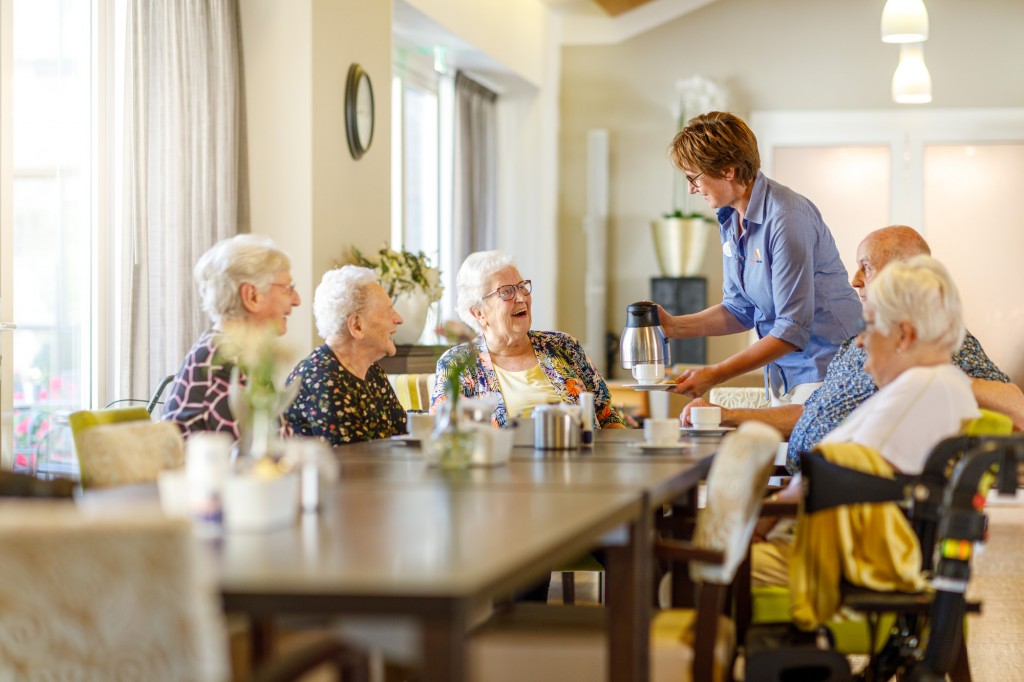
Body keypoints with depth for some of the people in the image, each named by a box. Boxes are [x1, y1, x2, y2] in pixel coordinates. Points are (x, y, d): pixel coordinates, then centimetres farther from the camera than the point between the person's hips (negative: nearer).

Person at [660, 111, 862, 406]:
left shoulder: (787, 218, -21)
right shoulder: (730, 218, 6)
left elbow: (793, 330, -22)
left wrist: (715, 374, -22)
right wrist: (674, 326, -1)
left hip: (826, 363, -8)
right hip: (782, 373, 8)